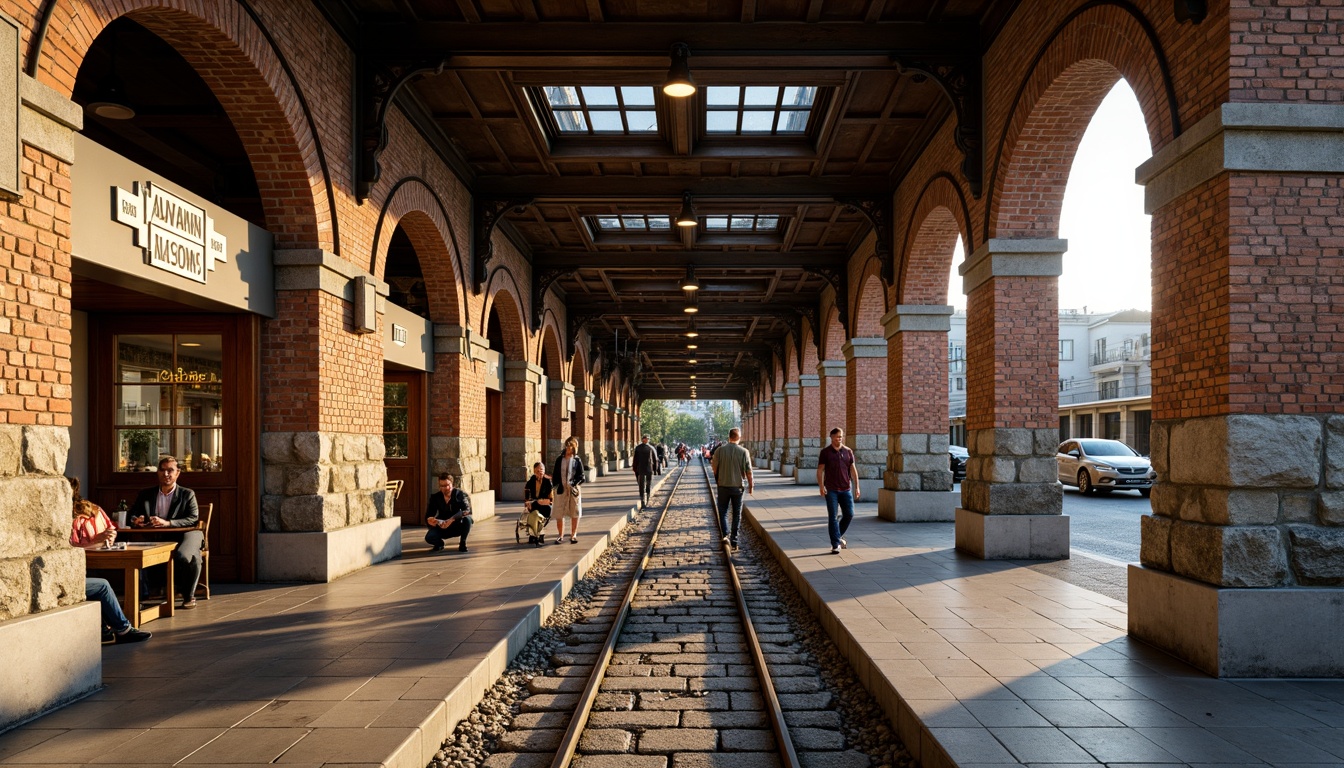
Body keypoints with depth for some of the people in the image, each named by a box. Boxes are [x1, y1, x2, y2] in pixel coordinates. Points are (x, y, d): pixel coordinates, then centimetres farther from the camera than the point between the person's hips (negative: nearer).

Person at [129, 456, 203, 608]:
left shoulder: (187, 494, 9)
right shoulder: (145, 494, 19)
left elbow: (194, 519, -4)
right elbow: (131, 516, 14)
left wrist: (167, 523, -19)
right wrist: (135, 521, -12)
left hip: (182, 536, -3)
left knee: (184, 556, -35)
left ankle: (189, 596, -11)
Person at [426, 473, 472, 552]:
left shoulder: (459, 494, -14)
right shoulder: (435, 498, -8)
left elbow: (468, 510, -29)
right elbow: (428, 516, -11)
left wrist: (452, 519, -41)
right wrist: (429, 520, -36)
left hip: (458, 527, -1)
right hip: (442, 527, 1)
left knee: (467, 518, -33)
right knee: (429, 538, -28)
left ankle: (462, 543, -8)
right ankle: (439, 544, 11)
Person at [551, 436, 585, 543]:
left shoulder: (577, 460, 1)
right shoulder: (559, 459, 6)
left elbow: (581, 477, -1)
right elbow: (555, 474, 8)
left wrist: (574, 484, -15)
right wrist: (555, 485, -4)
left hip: (574, 490, -1)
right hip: (561, 489, 1)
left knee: (574, 513, 4)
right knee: (559, 514, 3)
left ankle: (573, 535, 16)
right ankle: (560, 535, 15)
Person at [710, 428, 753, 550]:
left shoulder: (720, 450, -7)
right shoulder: (744, 452, -9)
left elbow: (714, 467, -1)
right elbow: (748, 471, -7)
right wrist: (751, 486, 5)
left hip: (723, 486, 0)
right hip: (738, 486, 0)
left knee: (723, 512, 10)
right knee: (737, 514, 11)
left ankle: (726, 534, -11)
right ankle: (734, 541, 14)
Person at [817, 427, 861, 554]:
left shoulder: (848, 451, 8)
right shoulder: (825, 452, 0)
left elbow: (853, 469, 9)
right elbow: (820, 470, -3)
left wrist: (857, 487, 3)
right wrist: (821, 486, -15)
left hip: (846, 489, 3)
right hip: (831, 490, -3)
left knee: (849, 514, 3)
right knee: (832, 517, -2)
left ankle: (838, 537, 26)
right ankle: (835, 545, 2)